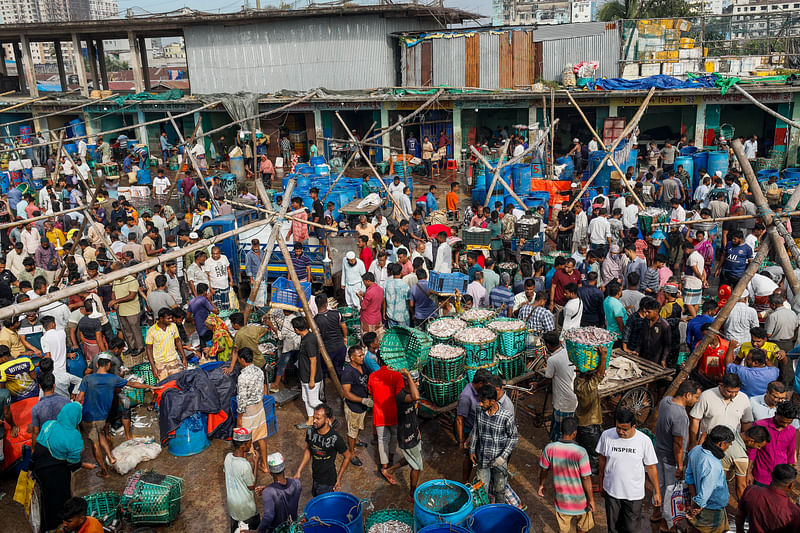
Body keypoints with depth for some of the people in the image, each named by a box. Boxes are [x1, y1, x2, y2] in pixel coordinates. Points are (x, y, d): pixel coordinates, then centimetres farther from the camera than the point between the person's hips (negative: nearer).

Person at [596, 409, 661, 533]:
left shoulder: (644, 441, -17)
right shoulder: (606, 435, -14)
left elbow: (651, 467, -6)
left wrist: (657, 492, 0)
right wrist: (601, 481, 12)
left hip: (634, 494, -1)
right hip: (611, 490, 1)